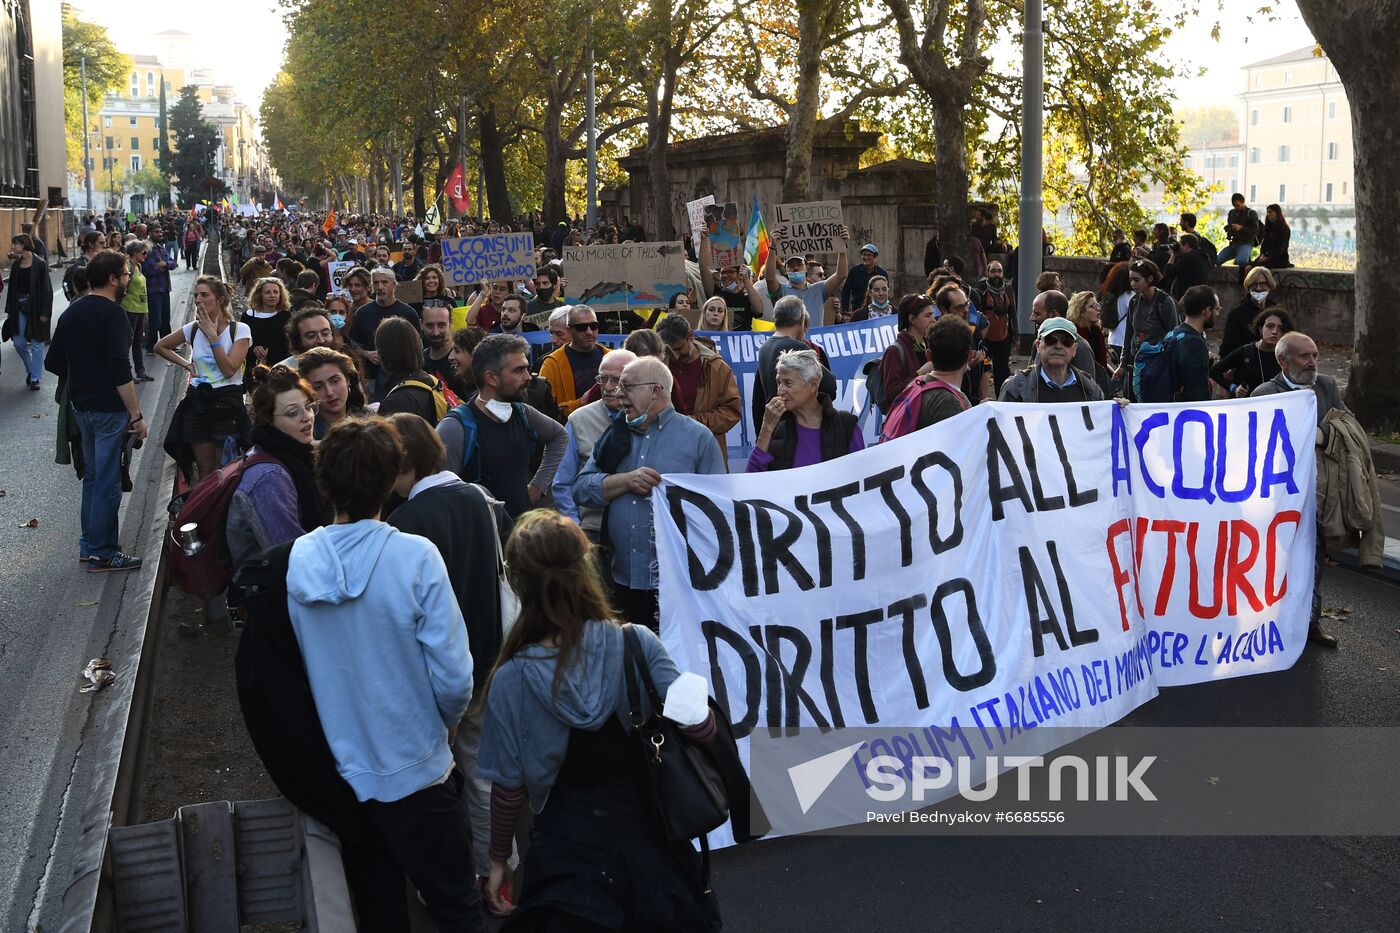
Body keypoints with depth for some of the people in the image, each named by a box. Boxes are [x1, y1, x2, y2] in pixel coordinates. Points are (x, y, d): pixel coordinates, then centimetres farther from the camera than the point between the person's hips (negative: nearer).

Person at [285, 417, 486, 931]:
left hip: (337, 768, 4)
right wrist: (447, 724, 2)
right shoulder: (415, 556, -22)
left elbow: (301, 664, 2)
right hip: (413, 769, -4)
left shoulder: (299, 558, -8)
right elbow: (452, 677, -19)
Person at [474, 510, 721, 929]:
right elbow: (701, 729, -18)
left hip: (568, 855, -1)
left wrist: (498, 859, 6)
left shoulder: (510, 681, -16)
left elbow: (508, 788, -10)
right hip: (649, 842, 1)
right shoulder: (637, 645, -16)